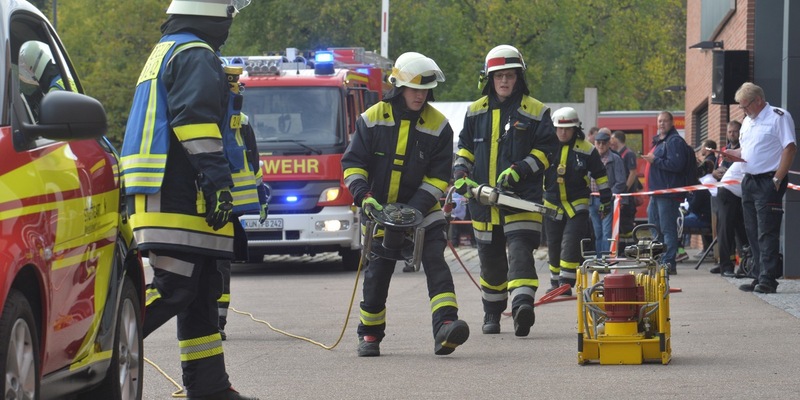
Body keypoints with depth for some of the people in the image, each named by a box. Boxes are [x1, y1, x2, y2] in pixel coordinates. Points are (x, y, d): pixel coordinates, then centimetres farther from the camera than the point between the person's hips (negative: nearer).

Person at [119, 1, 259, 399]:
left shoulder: (165, 53, 26)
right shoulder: (196, 56, -8)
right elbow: (195, 120, -21)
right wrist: (219, 183, -24)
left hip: (164, 199, 11)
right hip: (180, 200, -11)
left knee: (201, 295, 11)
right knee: (173, 290, -14)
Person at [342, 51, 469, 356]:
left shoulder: (438, 126, -6)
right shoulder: (372, 119, -6)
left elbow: (438, 177, -6)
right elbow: (352, 162, -2)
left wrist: (415, 209, -18)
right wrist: (364, 196, -18)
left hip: (422, 210, 0)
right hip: (378, 210, 0)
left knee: (435, 262, -17)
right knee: (377, 272, 5)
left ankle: (445, 326, -30)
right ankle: (370, 334, 21)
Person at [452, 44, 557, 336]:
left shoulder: (535, 112, 1)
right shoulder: (476, 112, 13)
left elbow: (546, 152, -1)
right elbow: (464, 147, 21)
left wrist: (518, 170, -14)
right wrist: (460, 175, 3)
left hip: (522, 198, -4)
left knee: (520, 249, -20)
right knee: (490, 257, 11)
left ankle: (522, 305, -33)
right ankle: (492, 313, 24)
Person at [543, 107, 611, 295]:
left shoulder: (586, 150, -5)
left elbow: (600, 175, 3)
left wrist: (606, 200, 4)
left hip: (577, 205, -3)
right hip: (552, 204, 3)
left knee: (571, 244, -15)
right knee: (554, 246, 10)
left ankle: (566, 283, -13)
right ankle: (555, 282, 25)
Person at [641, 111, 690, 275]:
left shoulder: (674, 141, -10)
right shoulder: (658, 141, 22)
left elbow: (676, 164, -22)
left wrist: (655, 161, -17)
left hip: (668, 193, -11)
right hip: (656, 192, 11)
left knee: (668, 229, -10)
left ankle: (669, 263, -11)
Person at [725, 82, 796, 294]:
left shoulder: (778, 117, -8)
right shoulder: (747, 121, 19)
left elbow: (790, 149, -14)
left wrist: (777, 180, -17)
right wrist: (732, 154, 3)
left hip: (768, 182, -8)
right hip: (749, 181, 8)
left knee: (767, 233, -10)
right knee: (754, 234, 9)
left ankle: (768, 279, -10)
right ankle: (759, 277, 13)